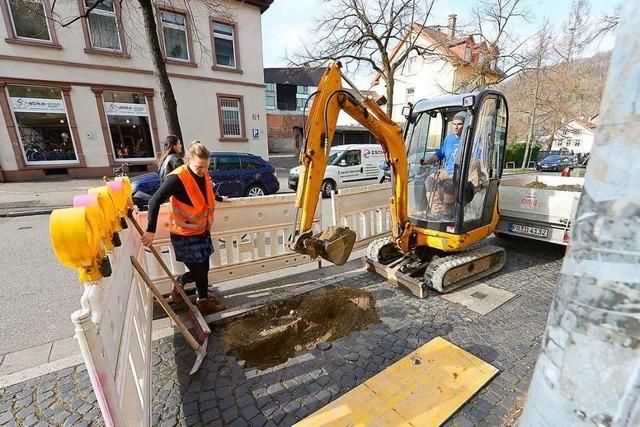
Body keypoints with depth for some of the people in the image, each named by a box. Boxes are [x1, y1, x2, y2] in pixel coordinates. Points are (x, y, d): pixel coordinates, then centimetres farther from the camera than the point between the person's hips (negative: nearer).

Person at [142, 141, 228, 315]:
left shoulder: (204, 173, -2)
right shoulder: (177, 178, -24)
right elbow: (155, 201, -22)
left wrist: (220, 199, 32)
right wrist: (151, 230, -21)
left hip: (202, 231, 6)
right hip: (184, 235, -6)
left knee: (203, 269, 13)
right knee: (199, 271, 4)